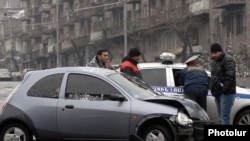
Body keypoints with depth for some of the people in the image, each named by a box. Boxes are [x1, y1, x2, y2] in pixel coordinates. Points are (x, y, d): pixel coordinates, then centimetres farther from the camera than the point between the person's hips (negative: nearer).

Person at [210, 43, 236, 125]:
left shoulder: (228, 60, -10)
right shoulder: (214, 62, 20)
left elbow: (230, 76, -20)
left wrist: (225, 89, -23)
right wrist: (212, 89, 17)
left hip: (226, 93, -10)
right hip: (218, 93, 10)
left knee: (224, 116, -15)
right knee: (221, 117, 12)